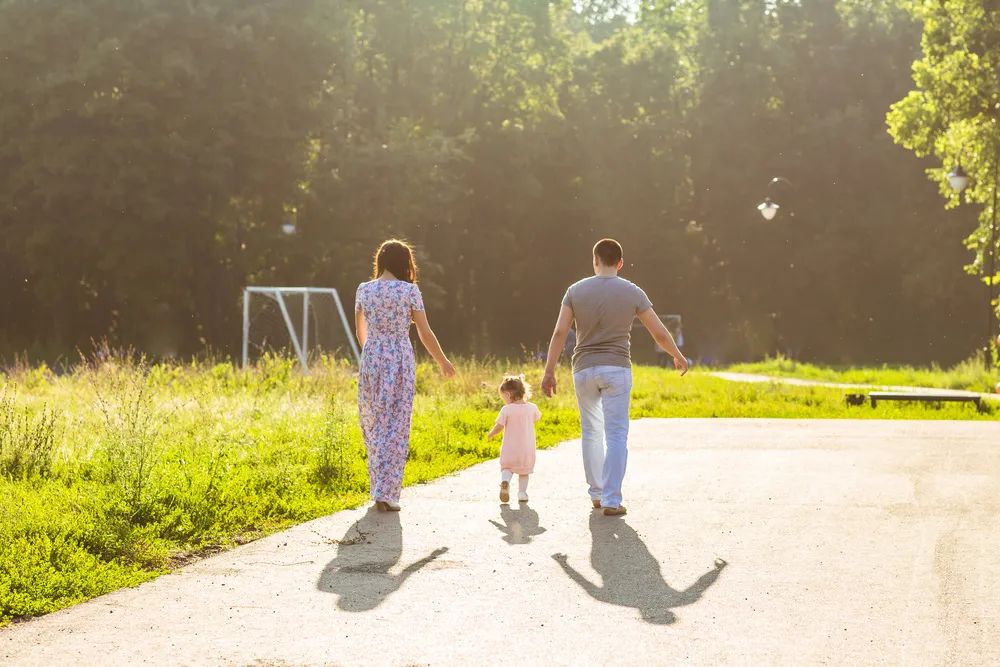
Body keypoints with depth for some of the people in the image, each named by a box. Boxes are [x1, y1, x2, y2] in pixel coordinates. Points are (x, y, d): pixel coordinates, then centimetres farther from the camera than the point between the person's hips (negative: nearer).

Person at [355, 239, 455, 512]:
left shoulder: (364, 290, 3)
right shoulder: (409, 290, -7)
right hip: (401, 360, -3)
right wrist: (443, 361, 11)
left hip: (371, 359, 3)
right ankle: (386, 494, -4)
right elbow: (425, 333, -3)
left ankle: (380, 489, 20)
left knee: (373, 426, 15)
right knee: (396, 428, 1)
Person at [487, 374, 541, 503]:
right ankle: (522, 493, 13)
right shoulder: (532, 408, -2)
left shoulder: (506, 409, -13)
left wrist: (490, 435, 8)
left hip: (510, 448, -2)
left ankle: (505, 481, -17)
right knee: (524, 471, 18)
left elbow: (499, 427, -12)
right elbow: (538, 417, 19)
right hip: (527, 449, 2)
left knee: (506, 467, 12)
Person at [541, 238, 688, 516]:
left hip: (584, 369, 2)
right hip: (617, 369, -2)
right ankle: (611, 500, -9)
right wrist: (678, 357, 18)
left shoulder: (576, 291, 0)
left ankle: (596, 494, 23)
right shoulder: (632, 293, -2)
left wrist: (549, 371, -2)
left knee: (591, 432, 16)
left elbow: (560, 332, -6)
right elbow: (660, 333, 1)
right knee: (616, 435, -2)